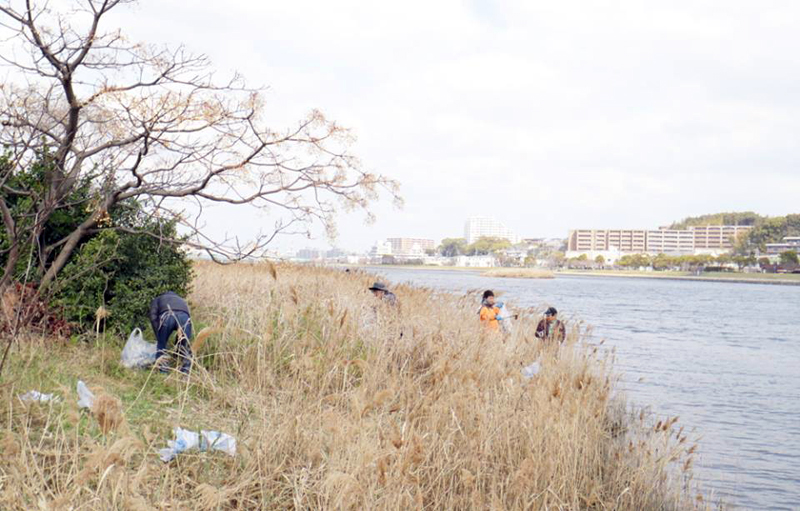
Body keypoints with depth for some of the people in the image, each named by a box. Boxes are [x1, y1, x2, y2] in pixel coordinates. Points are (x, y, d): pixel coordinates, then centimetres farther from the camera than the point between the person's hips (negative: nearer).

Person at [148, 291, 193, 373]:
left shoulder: (157, 299, 38)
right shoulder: (181, 300, 48)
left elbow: (153, 317, 17)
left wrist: (159, 337, 17)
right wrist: (176, 345, 49)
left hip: (167, 315, -2)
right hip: (185, 316, 2)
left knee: (161, 345, 17)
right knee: (185, 346, 18)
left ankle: (162, 372, 13)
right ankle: (186, 371, 12)